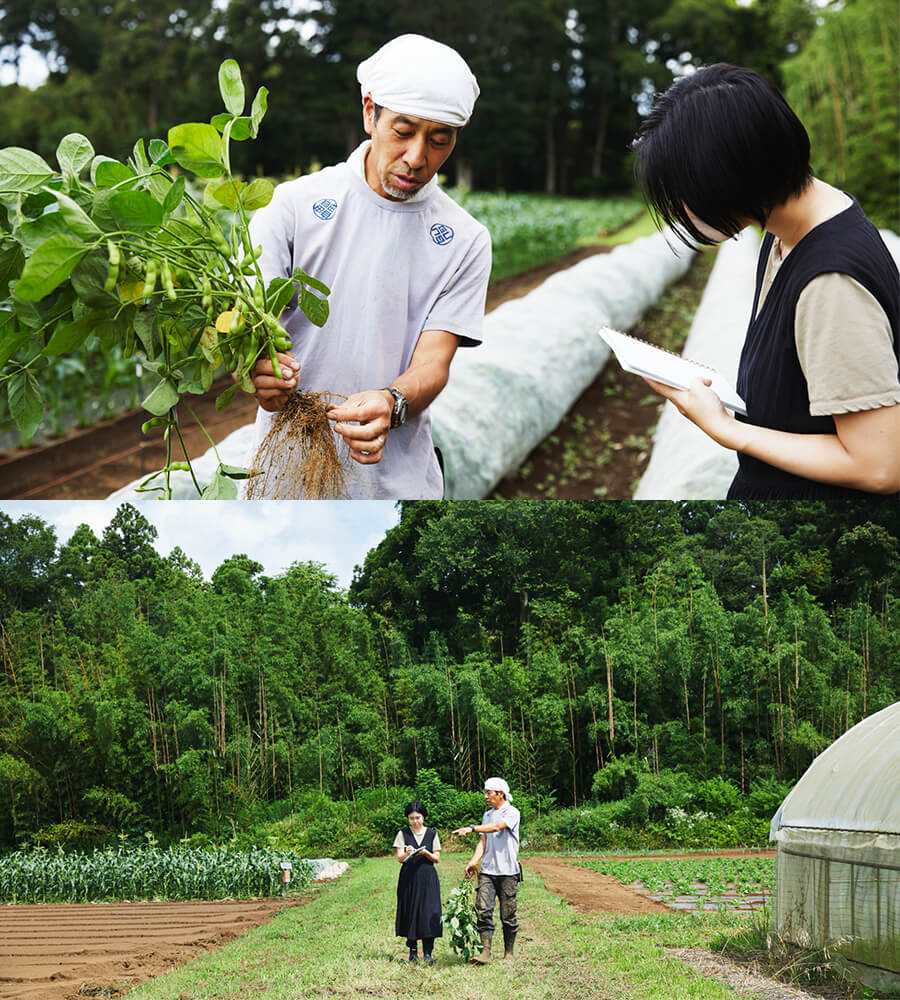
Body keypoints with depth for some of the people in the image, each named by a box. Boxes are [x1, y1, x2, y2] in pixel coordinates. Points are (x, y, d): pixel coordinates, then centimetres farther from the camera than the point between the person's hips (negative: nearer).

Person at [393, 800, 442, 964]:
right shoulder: (403, 834, 5)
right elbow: (399, 858, 0)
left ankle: (427, 953, -6)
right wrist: (407, 854, -22)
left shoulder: (432, 834, 6)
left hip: (428, 878, 0)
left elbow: (437, 859, 6)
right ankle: (413, 951, 10)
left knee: (428, 913, -8)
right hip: (409, 878, 0)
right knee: (410, 913, 0)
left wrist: (426, 853, -14)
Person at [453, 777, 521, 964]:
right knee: (483, 910, -10)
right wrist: (473, 862, -1)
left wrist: (472, 828, -31)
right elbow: (483, 842, 14)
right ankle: (485, 952, -14)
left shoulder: (512, 813, -4)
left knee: (508, 915, 1)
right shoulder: (487, 815, 18)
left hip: (507, 871, -5)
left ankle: (509, 953, 12)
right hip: (487, 871, 5)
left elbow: (497, 827, -22)